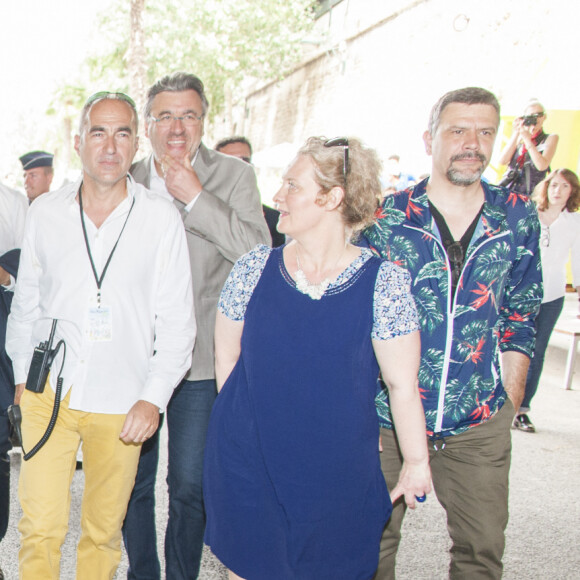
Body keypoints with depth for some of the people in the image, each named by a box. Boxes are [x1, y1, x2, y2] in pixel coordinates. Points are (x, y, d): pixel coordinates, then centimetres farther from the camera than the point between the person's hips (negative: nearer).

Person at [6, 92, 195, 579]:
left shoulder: (162, 219, -4)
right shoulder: (45, 213, 3)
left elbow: (177, 320, -3)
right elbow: (26, 303, 13)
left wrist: (154, 397, -10)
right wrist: (22, 375, 13)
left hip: (121, 403, -1)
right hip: (48, 391, 1)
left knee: (103, 531, 12)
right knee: (40, 529, 0)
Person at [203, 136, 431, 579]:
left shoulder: (383, 281, -9)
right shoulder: (254, 269, -2)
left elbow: (403, 385, -6)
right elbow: (226, 357, 8)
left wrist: (417, 463, -2)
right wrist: (245, 427, 7)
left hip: (339, 478, -2)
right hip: (248, 470, 2)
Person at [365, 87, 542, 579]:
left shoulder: (518, 216, 0)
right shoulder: (386, 215, -6)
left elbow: (520, 317, 8)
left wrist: (510, 403, 5)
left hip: (479, 425, 2)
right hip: (386, 415, -1)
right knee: (375, 539, 13)